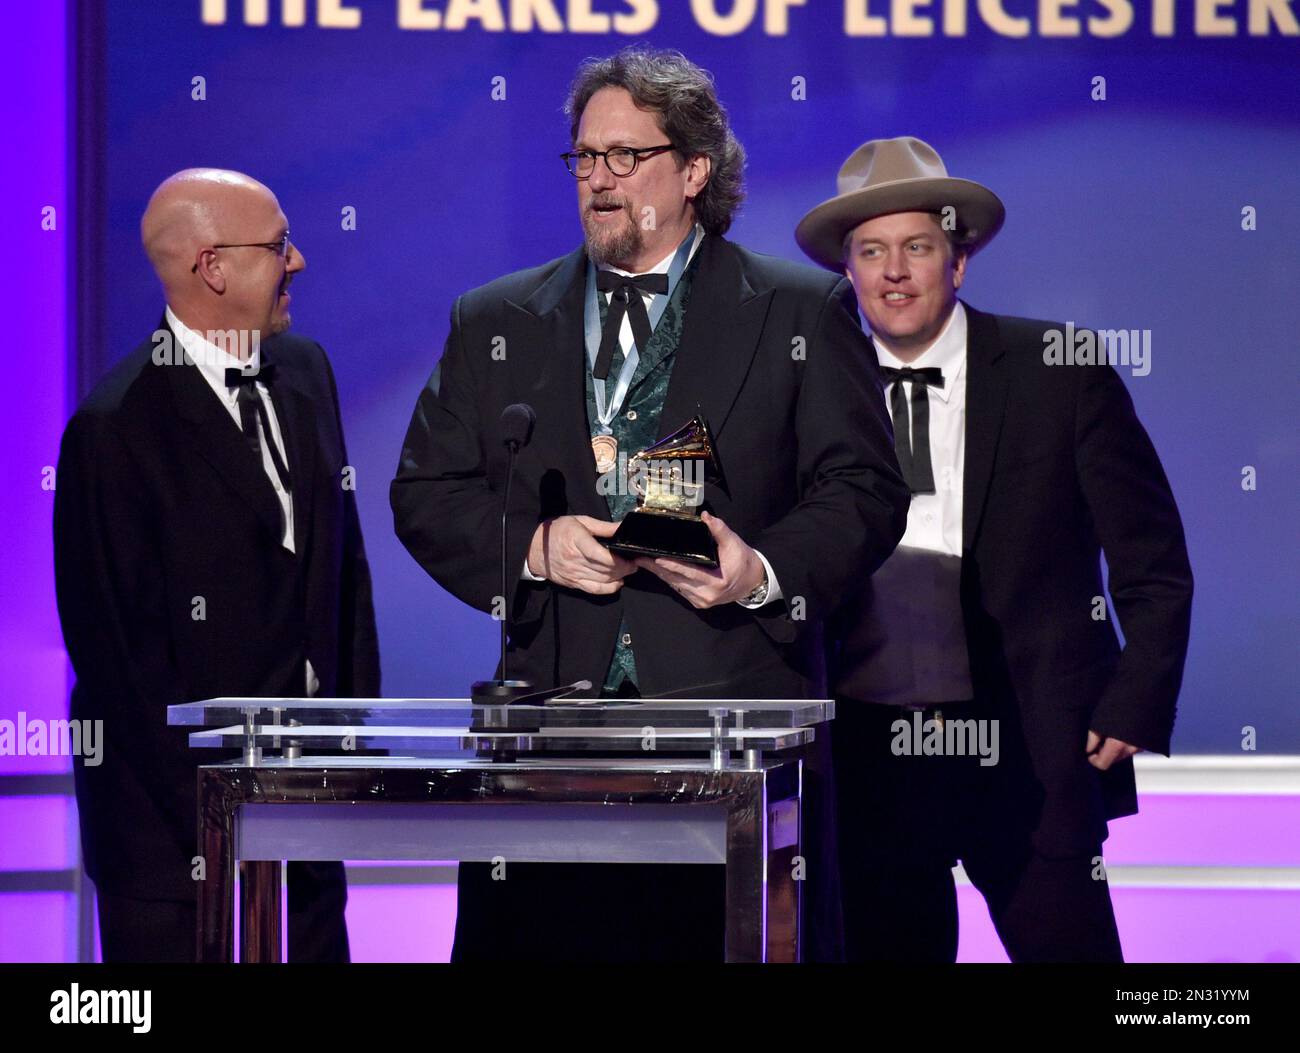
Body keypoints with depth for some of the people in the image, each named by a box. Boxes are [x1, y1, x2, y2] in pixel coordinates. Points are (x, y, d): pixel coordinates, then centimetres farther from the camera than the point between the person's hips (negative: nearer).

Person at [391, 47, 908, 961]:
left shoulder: (804, 313, 9)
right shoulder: (494, 323, 16)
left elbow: (862, 491, 4)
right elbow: (426, 492, 13)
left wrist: (764, 570, -14)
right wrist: (532, 545, -6)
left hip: (735, 709, -2)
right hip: (553, 706, 2)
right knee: (527, 934, -4)